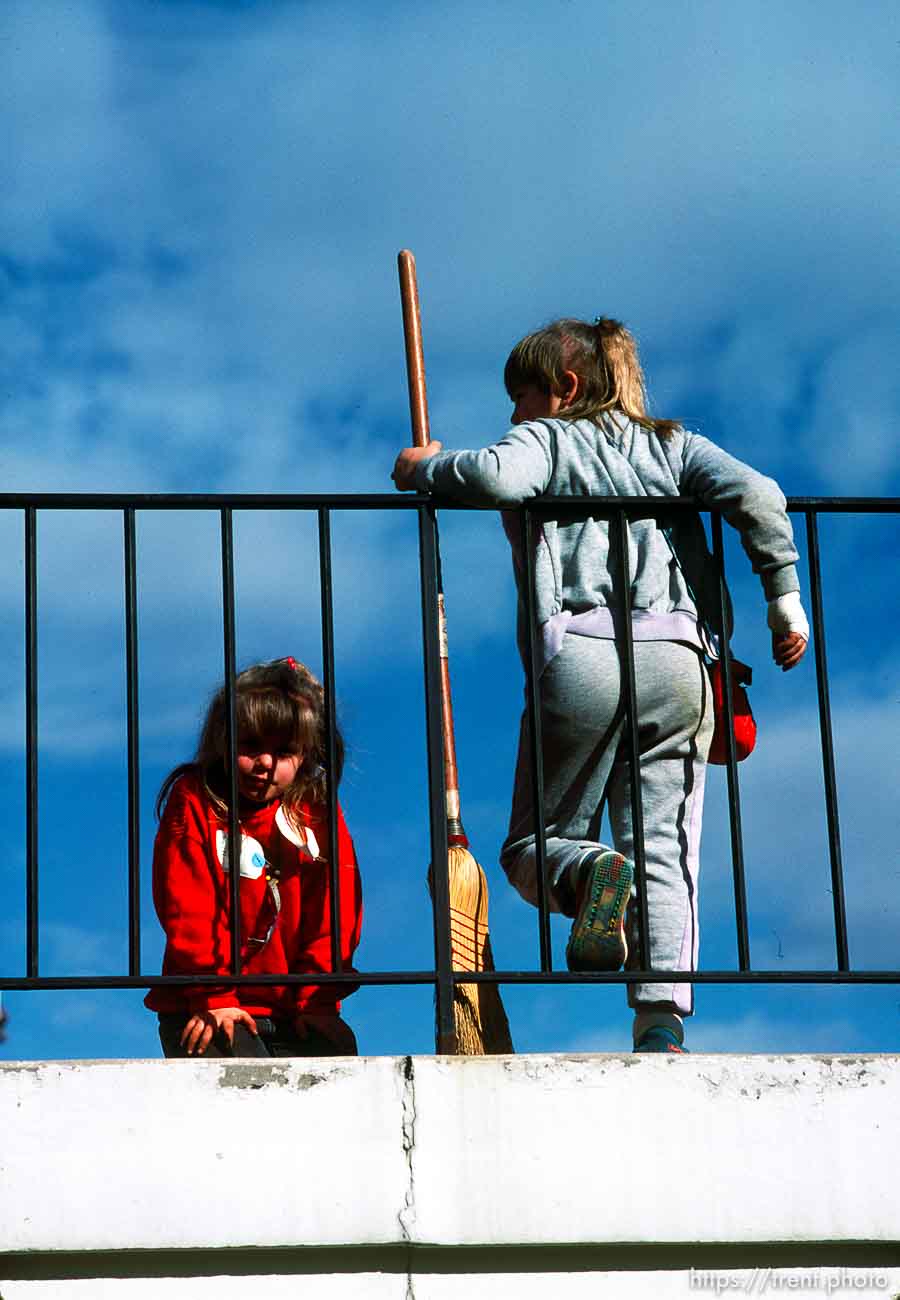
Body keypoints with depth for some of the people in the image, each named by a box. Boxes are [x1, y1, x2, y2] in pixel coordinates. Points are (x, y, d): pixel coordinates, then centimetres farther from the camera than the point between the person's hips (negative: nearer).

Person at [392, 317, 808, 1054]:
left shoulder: (546, 439, 12)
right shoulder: (671, 445, 23)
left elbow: (494, 476, -11)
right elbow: (755, 496, 6)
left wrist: (425, 468, 7)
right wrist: (784, 595, 8)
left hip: (583, 655, -3)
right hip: (677, 661, 3)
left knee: (535, 844, 7)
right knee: (664, 850, 1)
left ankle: (593, 874, -28)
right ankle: (662, 1018, -18)